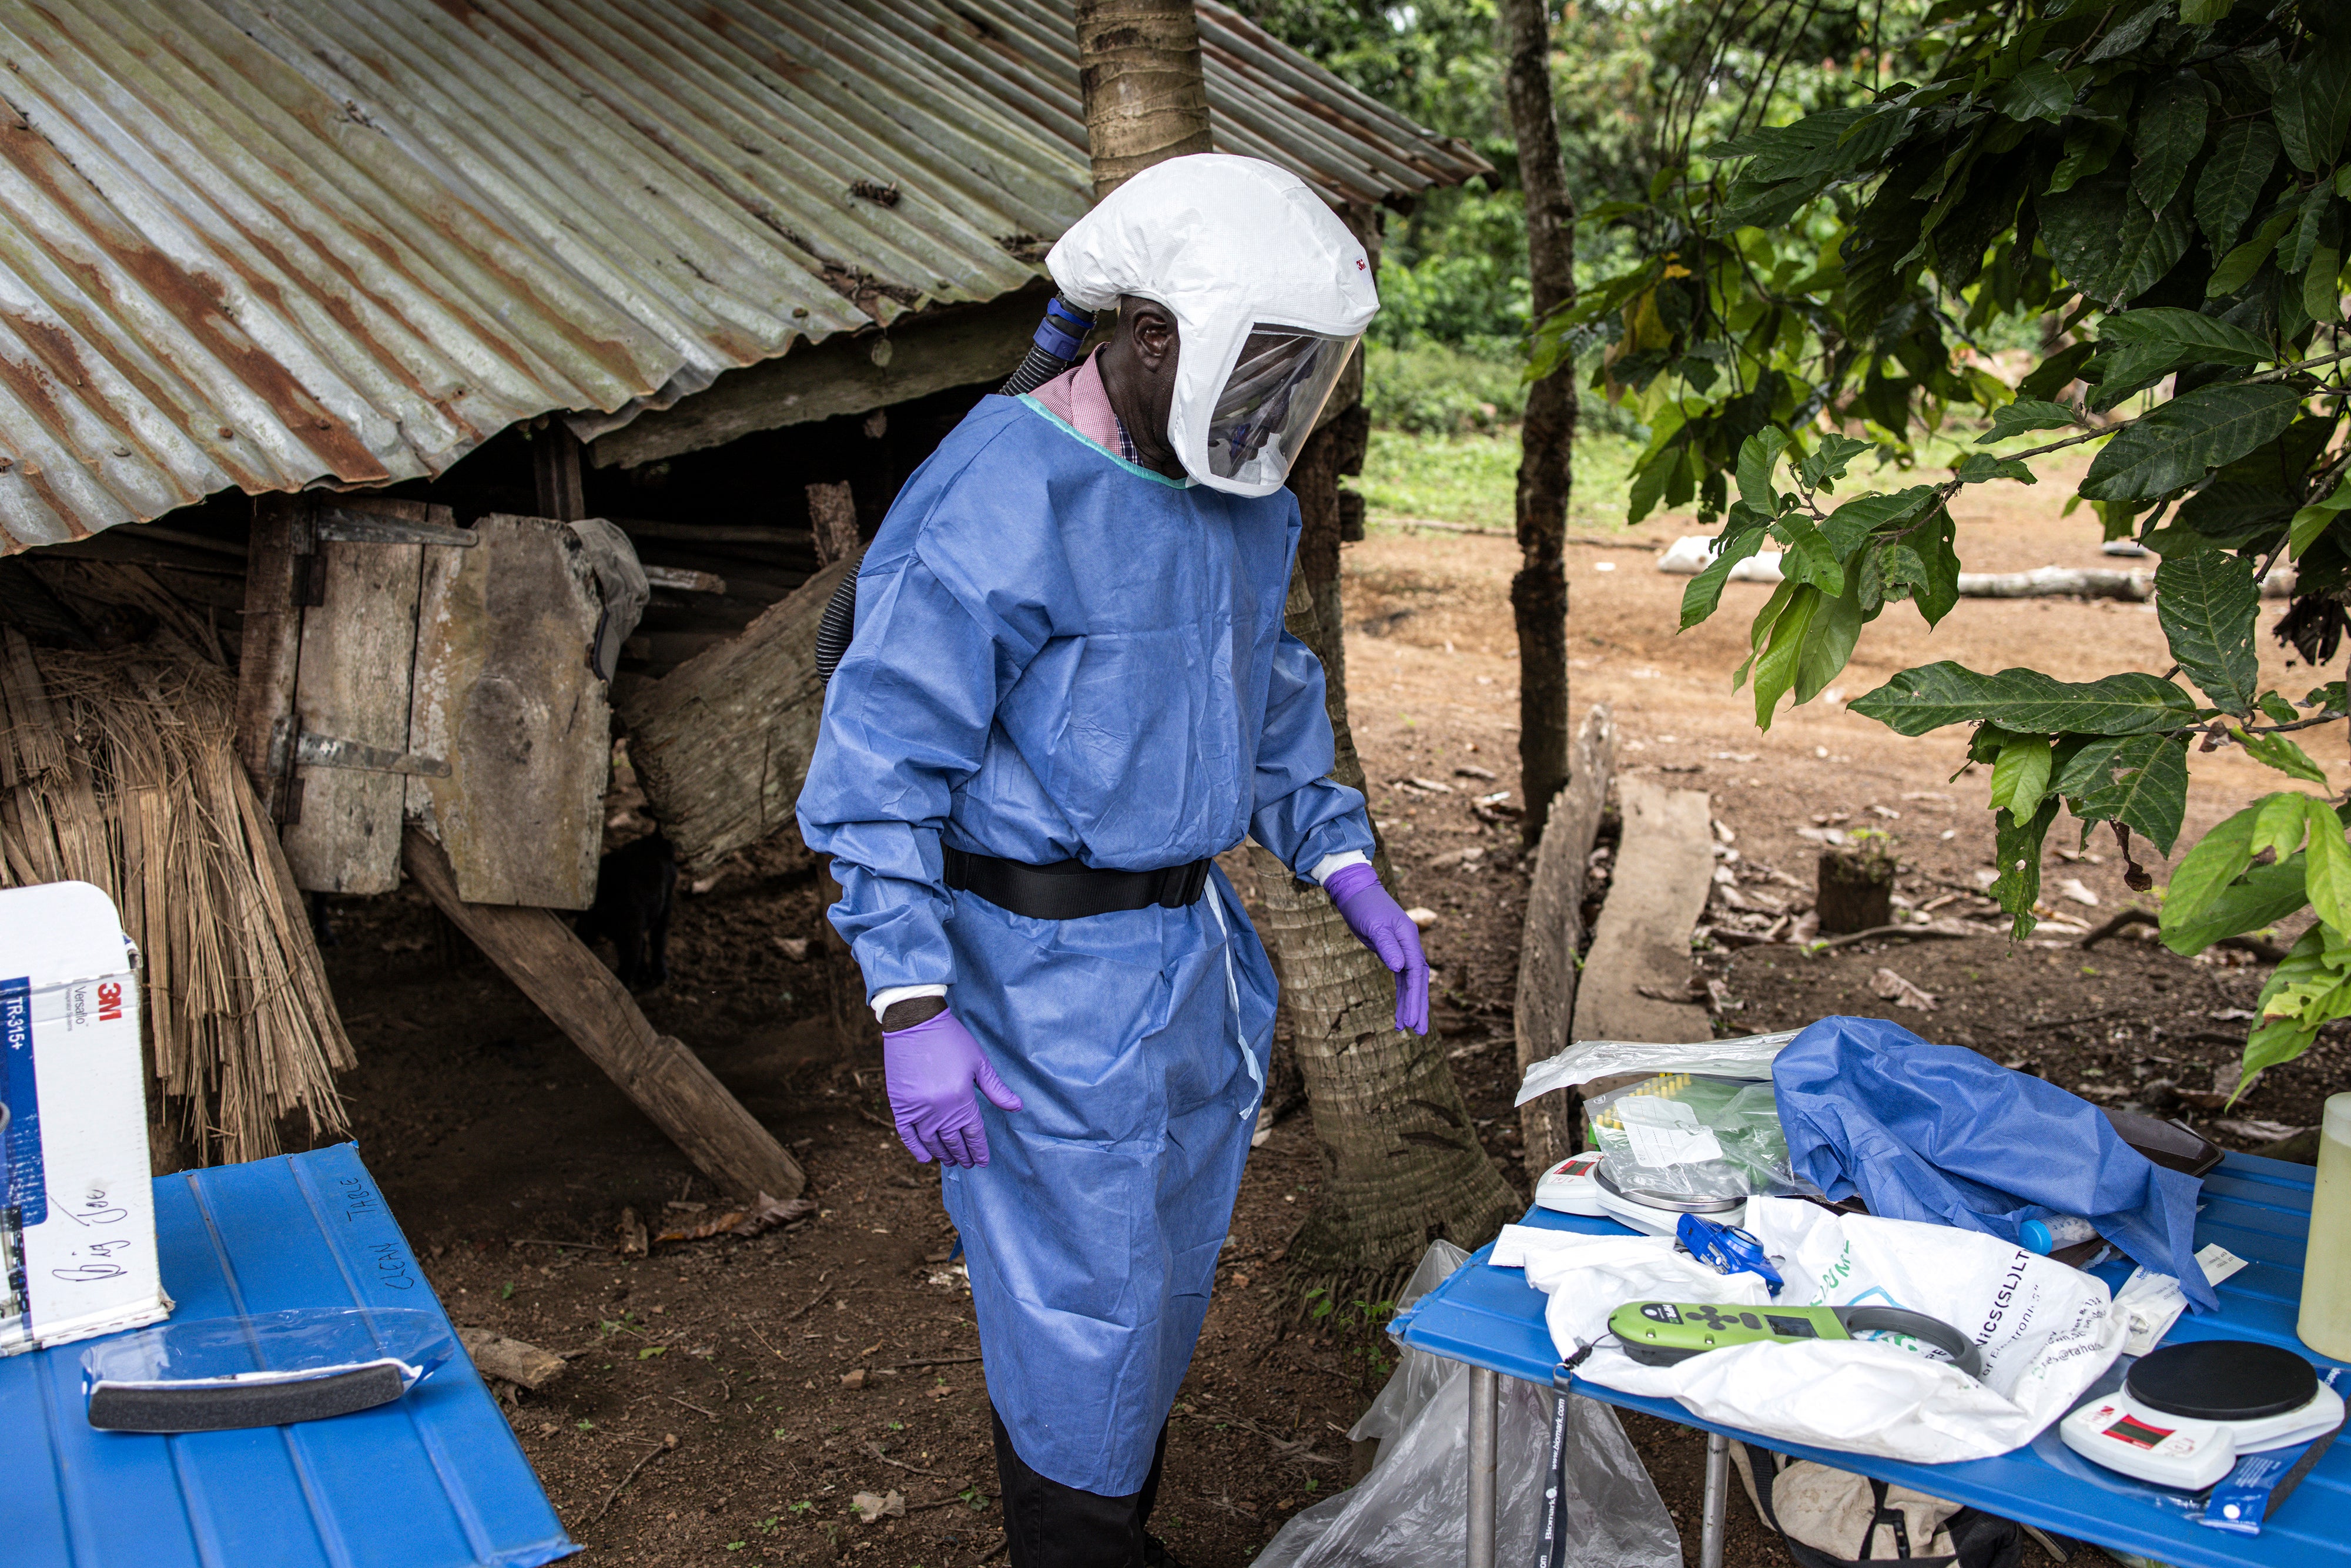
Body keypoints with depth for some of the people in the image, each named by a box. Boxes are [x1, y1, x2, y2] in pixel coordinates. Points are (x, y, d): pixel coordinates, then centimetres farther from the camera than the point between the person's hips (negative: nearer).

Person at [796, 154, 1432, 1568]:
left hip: (1197, 953, 8)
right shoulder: (998, 505, -20)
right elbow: (880, 764, -20)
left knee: (1168, 1281, 21)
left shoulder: (1248, 497, 6)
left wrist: (1345, 867, 11)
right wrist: (914, 1009, -26)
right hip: (1053, 977, -8)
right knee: (1083, 1306, 5)